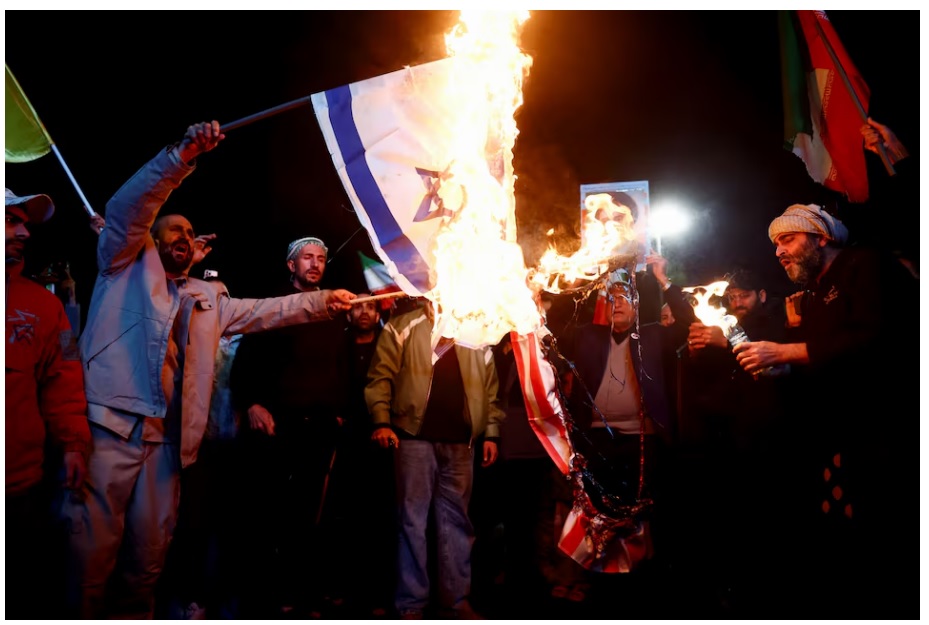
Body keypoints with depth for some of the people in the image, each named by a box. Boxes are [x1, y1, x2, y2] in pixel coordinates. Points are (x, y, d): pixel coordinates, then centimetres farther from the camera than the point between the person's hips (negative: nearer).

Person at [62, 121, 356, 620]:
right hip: (111, 423, -5)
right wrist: (182, 155, -14)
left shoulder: (206, 298, 26)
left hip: (166, 436, 5)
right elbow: (127, 208, -3)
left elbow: (263, 311, 28)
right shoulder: (127, 264, 12)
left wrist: (321, 302, 20)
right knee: (93, 545, -6)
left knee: (150, 549, 6)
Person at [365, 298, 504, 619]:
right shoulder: (402, 327, 5)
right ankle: (411, 602, 11)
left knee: (456, 519, 9)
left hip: (459, 440, 3)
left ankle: (457, 597, 19)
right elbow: (380, 377, -2)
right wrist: (381, 421, -13)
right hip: (415, 436, -3)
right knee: (413, 518, 2)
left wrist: (491, 432, 8)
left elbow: (489, 386, 14)